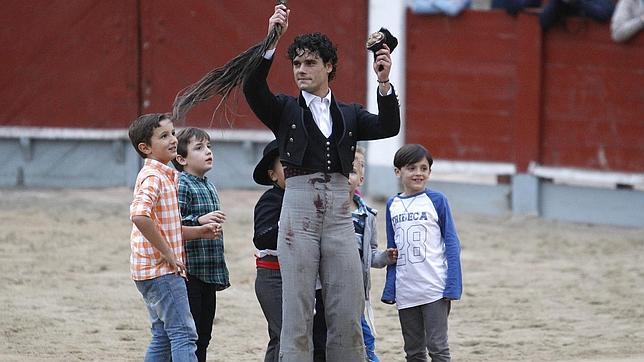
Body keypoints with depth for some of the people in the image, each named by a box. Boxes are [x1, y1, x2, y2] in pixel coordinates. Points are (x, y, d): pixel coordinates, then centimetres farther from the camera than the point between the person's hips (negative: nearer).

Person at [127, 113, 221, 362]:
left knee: (163, 338, 13)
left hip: (153, 270, 10)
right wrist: (168, 253, -23)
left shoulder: (165, 176, 18)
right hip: (161, 269, -10)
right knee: (184, 334, -11)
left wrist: (200, 232, 9)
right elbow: (140, 216, -31)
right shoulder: (153, 177, -14)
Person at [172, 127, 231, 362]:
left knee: (203, 334, 11)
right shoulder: (182, 185, -11)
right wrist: (199, 221, -35)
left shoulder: (209, 187, 17)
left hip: (209, 272, 9)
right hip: (190, 272, -9)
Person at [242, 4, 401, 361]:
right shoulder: (285, 109, 10)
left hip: (339, 213, 2)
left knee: (347, 311, 1)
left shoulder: (349, 114, 18)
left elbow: (388, 127, 2)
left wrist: (384, 83, -12)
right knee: (297, 308, -2)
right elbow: (253, 88, -9)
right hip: (299, 207, -2)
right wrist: (271, 41, -19)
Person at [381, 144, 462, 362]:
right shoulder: (392, 205, 10)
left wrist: (452, 286, -9)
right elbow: (392, 250, 15)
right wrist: (389, 289, 10)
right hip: (405, 292, 4)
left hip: (434, 289, -4)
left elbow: (451, 243, -1)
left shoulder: (436, 200, -1)